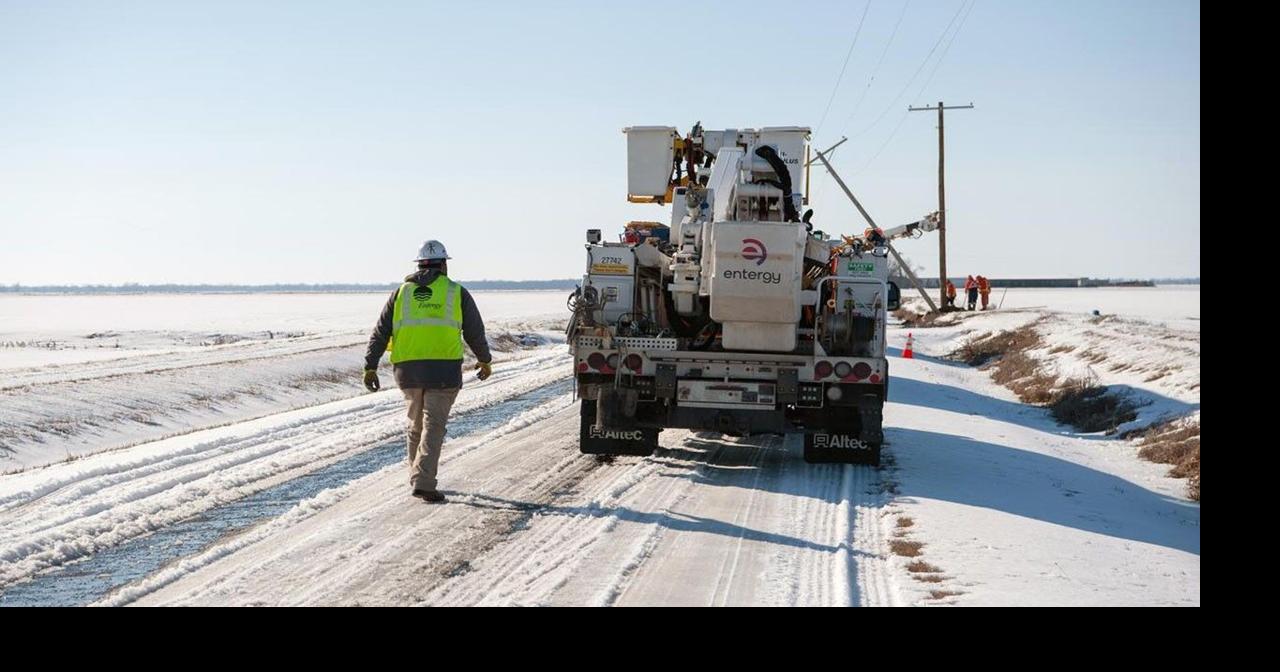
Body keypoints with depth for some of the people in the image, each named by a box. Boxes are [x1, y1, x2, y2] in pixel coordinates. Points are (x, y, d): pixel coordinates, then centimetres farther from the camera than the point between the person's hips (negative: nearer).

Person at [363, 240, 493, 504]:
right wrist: (485, 360, 22)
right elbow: (475, 332, 7)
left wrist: (370, 367, 7)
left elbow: (380, 333, 6)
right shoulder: (456, 293, 4)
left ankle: (417, 476, 28)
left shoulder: (402, 292, 11)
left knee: (416, 424, 19)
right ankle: (423, 483, -13)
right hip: (444, 369, -3)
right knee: (433, 426, -2)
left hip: (407, 369, 3)